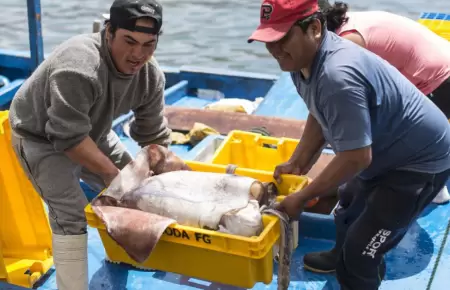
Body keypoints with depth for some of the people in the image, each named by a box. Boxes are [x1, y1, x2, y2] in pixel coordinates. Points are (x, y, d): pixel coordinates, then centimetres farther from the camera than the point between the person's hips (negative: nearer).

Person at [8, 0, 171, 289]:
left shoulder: (151, 75, -16)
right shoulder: (78, 69, -40)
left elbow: (154, 135, -8)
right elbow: (70, 138, -35)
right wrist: (110, 171, -26)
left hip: (92, 131, 7)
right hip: (41, 138, -7)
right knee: (71, 214, -18)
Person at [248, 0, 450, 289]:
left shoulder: (338, 76, -40)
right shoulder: (302, 58, -8)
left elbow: (356, 158, -36)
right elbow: (319, 116, 8)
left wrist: (301, 197, -26)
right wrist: (296, 163, 3)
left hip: (420, 160, -10)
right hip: (385, 152, 10)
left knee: (361, 249, -9)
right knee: (347, 209, 30)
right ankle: (341, 258, 58)